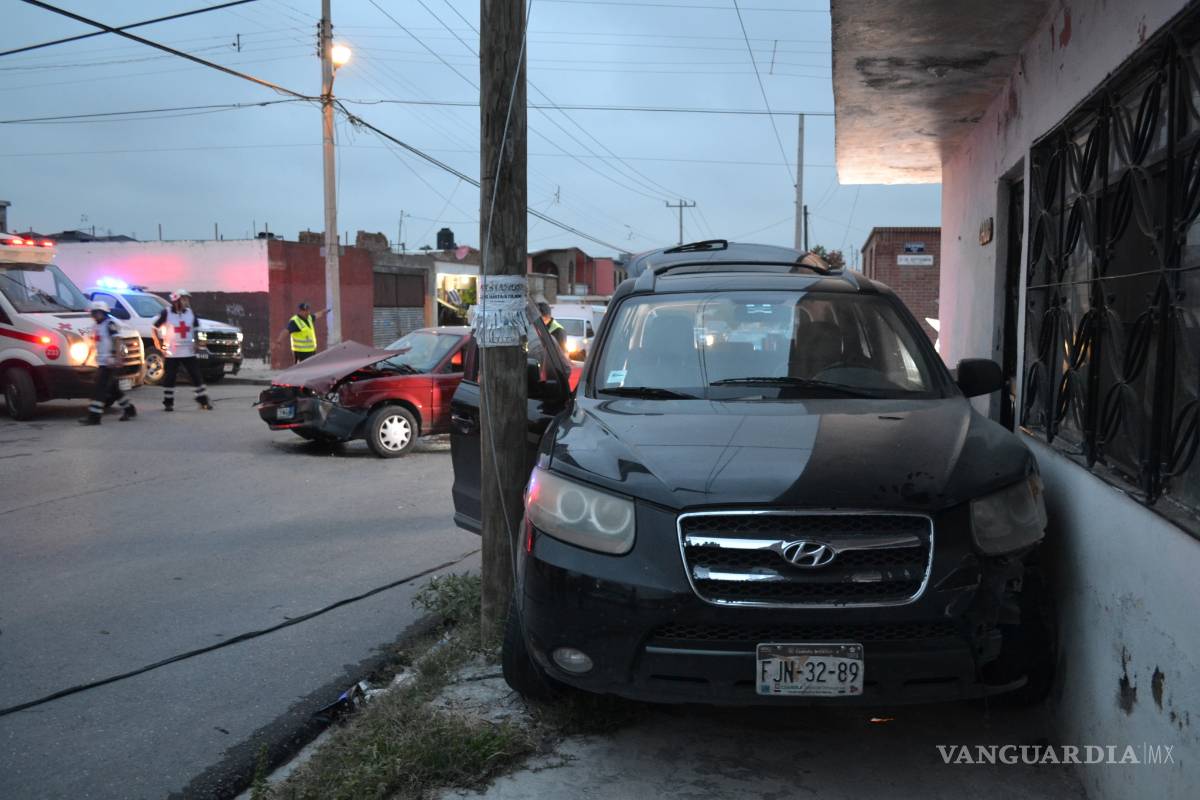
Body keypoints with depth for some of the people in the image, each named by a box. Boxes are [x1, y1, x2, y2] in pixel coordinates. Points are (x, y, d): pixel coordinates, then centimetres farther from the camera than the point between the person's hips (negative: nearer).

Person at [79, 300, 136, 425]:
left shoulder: (109, 324, -10)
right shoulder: (97, 327, 17)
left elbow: (116, 340, -20)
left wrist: (114, 356, -28)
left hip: (108, 363, -10)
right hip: (101, 362, 10)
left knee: (99, 389, -13)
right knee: (113, 389, 15)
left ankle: (94, 416, -13)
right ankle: (129, 409, 27)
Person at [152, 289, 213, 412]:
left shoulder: (191, 313, 5)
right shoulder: (167, 313, -7)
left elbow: (196, 329, 19)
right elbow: (154, 329, 0)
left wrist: (195, 342, 6)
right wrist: (159, 346, -4)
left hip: (188, 352, 3)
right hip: (171, 352, -3)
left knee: (197, 376, 1)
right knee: (169, 378, 2)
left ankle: (203, 401, 7)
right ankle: (168, 403, 12)